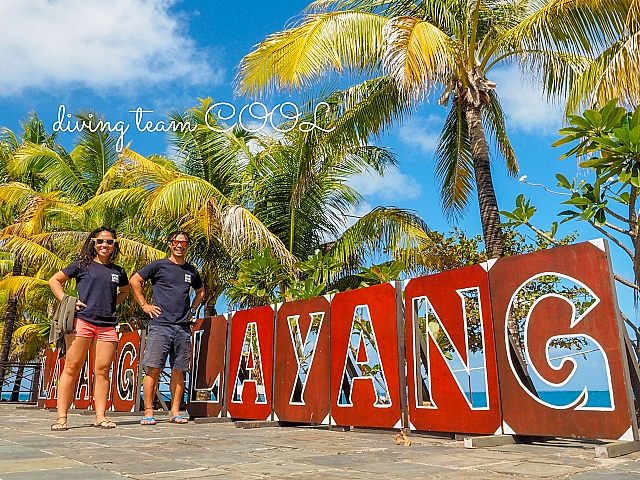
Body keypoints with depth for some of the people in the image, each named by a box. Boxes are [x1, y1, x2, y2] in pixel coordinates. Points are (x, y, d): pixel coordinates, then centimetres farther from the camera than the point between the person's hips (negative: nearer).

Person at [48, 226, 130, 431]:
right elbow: (54, 280, 10)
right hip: (82, 321, -3)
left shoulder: (118, 271, 14)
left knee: (103, 370, 3)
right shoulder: (83, 265, 6)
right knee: (71, 368, -2)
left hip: (108, 326, 3)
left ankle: (100, 416, 9)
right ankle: (61, 417, 4)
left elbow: (125, 290, 33)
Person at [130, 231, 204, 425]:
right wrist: (144, 305, -1)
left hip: (183, 327, 4)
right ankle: (148, 412, 4)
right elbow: (134, 281, 4)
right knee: (153, 369, -4)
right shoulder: (159, 266, 3)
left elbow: (200, 291, 31)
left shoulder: (191, 271, 15)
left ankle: (175, 412, 13)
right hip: (160, 324, -4)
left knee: (178, 370, 6)